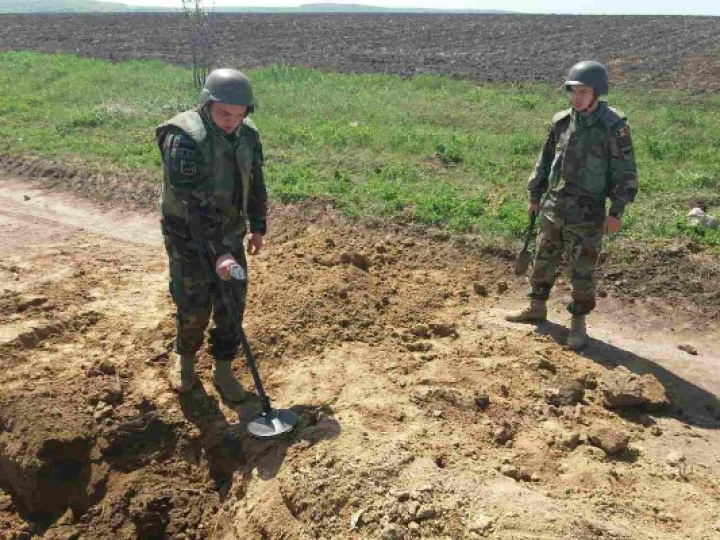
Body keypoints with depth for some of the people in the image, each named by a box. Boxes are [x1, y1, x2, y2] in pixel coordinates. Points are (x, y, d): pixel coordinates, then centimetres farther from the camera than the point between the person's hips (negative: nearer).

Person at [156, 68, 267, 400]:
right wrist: (218, 252, -34)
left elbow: (255, 182, 12)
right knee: (193, 308, 4)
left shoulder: (247, 135, -3)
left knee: (232, 305, 7)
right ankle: (184, 358, 34)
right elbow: (195, 202, -30)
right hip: (190, 238, -5)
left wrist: (258, 227, 14)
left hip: (231, 235, 5)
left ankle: (223, 370, 24)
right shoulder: (185, 139, -24)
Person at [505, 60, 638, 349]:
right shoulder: (561, 122, 4)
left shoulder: (613, 126, -11)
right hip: (553, 207, 5)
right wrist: (534, 195, 16)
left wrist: (616, 211, -12)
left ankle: (578, 322, 16)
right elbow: (545, 161, 14)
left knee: (582, 271, 2)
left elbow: (625, 172, -9)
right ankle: (537, 307, 34)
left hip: (586, 214, -5)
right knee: (543, 260, 16)